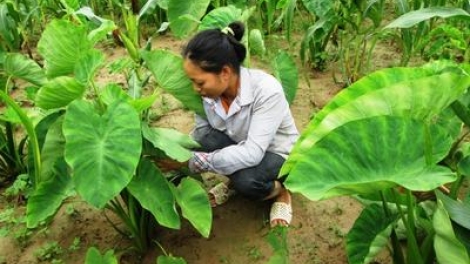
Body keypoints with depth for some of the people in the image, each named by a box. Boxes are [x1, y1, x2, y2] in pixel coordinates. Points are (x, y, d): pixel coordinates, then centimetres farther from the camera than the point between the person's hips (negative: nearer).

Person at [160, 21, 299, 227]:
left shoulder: (266, 90, -34)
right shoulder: (209, 89, -19)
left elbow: (252, 153, -38)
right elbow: (198, 135, -8)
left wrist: (193, 162, -38)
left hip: (278, 155, -4)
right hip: (239, 149, 5)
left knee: (246, 181, -36)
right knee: (204, 138, -26)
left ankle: (280, 191, 0)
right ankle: (234, 181, 4)